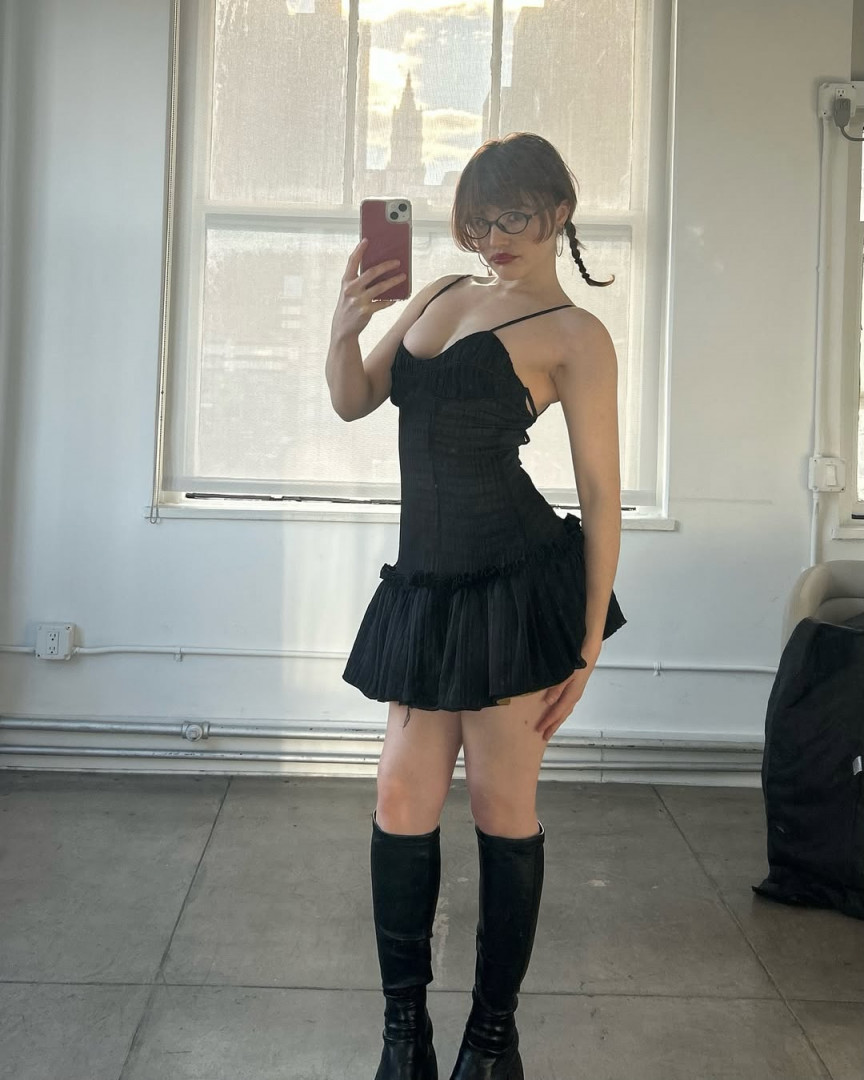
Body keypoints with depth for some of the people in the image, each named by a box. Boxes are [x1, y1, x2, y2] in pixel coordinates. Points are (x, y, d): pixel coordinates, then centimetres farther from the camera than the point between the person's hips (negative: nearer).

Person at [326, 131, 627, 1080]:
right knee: (403, 804, 6)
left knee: (503, 806, 4)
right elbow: (354, 402, 15)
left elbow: (601, 492, -6)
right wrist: (345, 327, -6)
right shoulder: (440, 295, 15)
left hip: (516, 582, -6)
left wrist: (588, 641, -10)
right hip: (427, 582, 6)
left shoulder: (574, 335, -3)